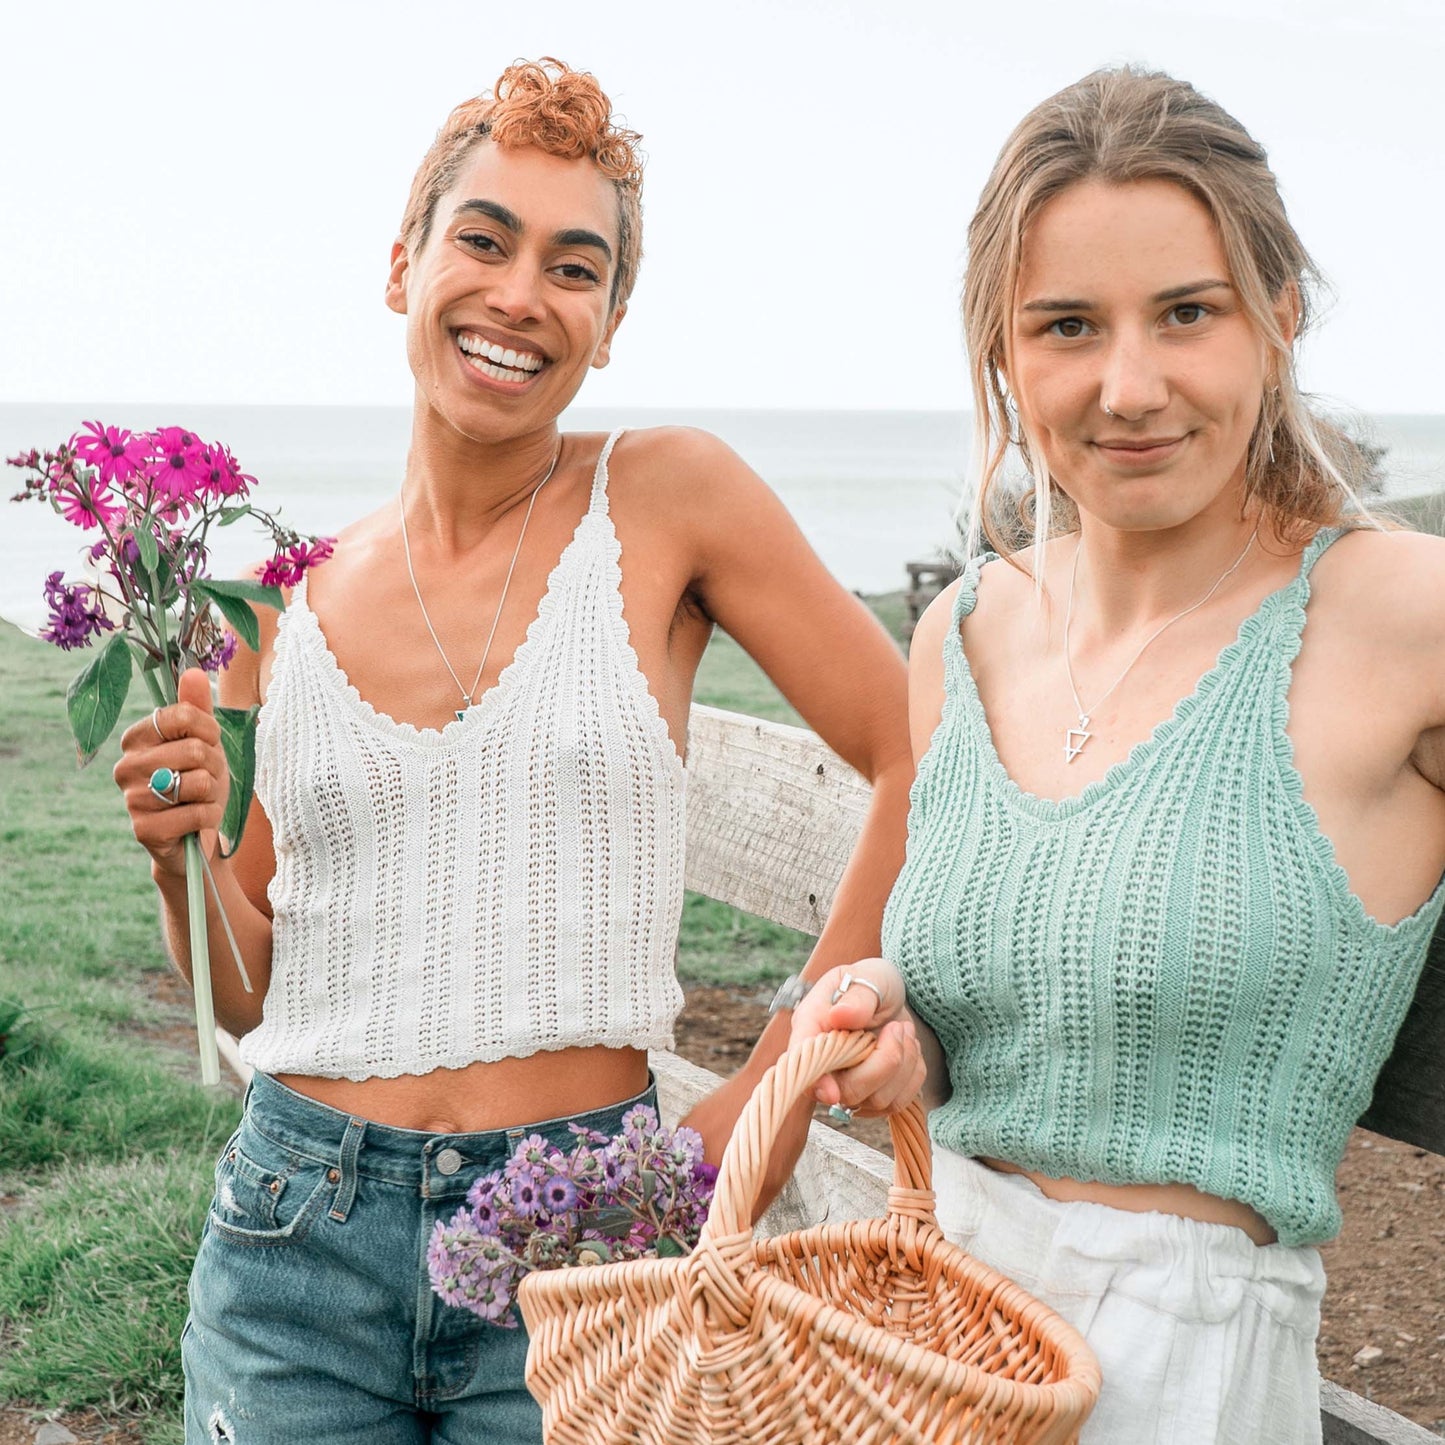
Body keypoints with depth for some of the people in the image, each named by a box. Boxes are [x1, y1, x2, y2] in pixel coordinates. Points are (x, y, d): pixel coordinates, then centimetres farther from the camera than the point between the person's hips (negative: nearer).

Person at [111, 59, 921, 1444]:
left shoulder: (668, 499, -5)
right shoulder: (283, 601, 3)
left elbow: (925, 763, -6)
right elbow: (248, 995, 10)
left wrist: (777, 1078, -5)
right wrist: (184, 851, -10)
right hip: (300, 1238, 3)